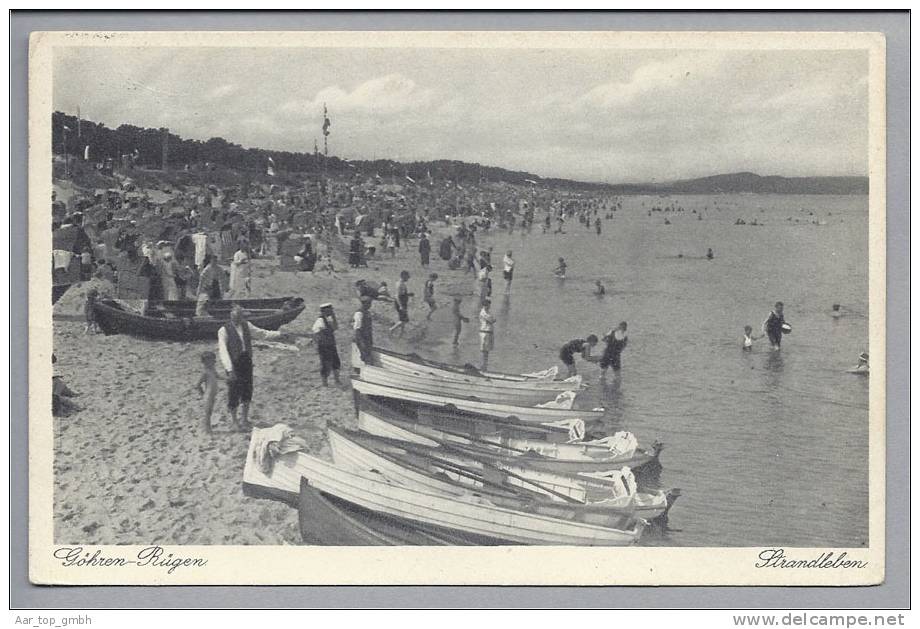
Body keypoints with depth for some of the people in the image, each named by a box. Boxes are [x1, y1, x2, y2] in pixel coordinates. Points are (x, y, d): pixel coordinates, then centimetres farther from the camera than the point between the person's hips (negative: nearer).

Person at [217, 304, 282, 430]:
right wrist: (229, 369, -27)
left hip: (247, 362, 5)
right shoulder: (224, 331, -11)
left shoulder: (246, 326, 7)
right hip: (234, 364, -5)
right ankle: (234, 422, 18)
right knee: (234, 393, 1)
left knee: (247, 391, 11)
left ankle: (244, 419, 28)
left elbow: (262, 333, 18)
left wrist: (279, 333, 12)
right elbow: (223, 351, -18)